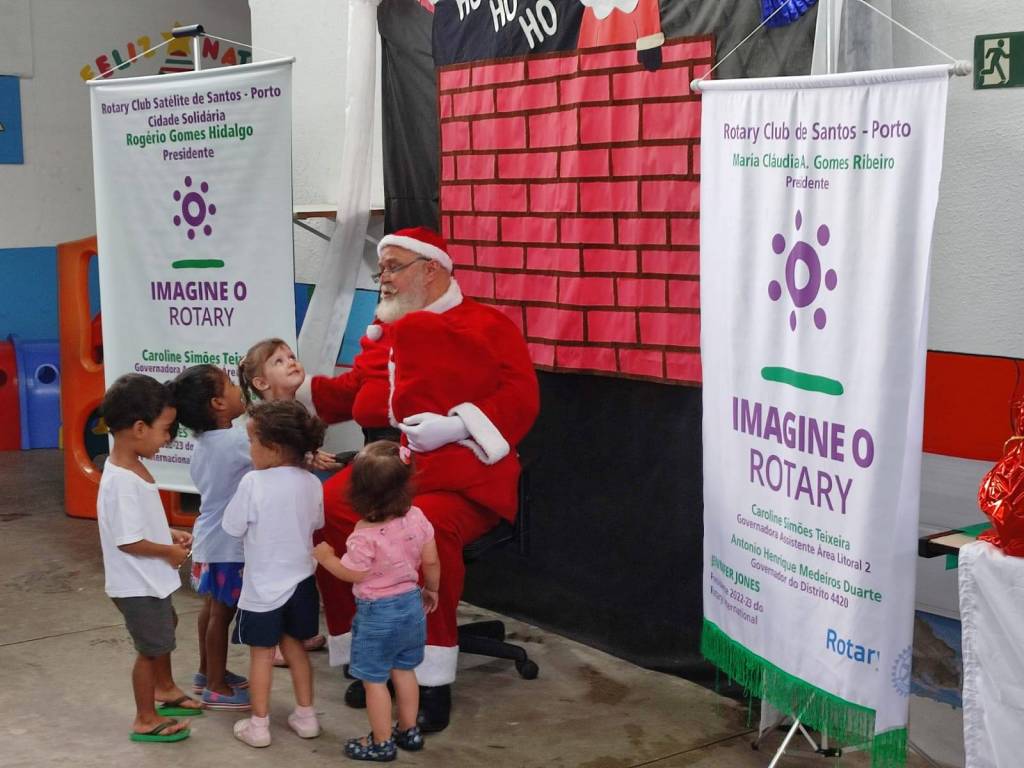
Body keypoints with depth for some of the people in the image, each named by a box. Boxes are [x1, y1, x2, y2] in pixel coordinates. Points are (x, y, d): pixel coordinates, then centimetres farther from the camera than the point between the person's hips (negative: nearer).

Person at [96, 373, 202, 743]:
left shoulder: (131, 467, 0)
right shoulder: (122, 481, -31)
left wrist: (171, 534, 4)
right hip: (136, 584, -10)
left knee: (164, 629, 29)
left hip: (149, 579, 10)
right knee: (151, 646, 6)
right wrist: (170, 551, -16)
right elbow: (128, 541, -29)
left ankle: (165, 688, 50)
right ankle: (146, 719, 22)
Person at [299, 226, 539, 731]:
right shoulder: (383, 330, 21)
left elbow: (521, 398, -6)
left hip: (458, 470, -6)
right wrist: (295, 387, 15)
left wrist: (454, 424, -18)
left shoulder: (488, 326, 3)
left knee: (427, 527, -36)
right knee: (326, 513, -21)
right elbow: (353, 391, 28)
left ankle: (433, 681, -22)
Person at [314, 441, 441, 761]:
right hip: (411, 604, 7)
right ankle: (409, 731, 34)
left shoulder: (365, 535, -26)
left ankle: (382, 742, 19)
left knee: (374, 679, 9)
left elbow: (353, 574, -14)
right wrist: (432, 590, 17)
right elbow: (431, 561, 0)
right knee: (403, 671, 23)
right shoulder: (416, 518, -9)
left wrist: (326, 558, 2)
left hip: (378, 614, -7)